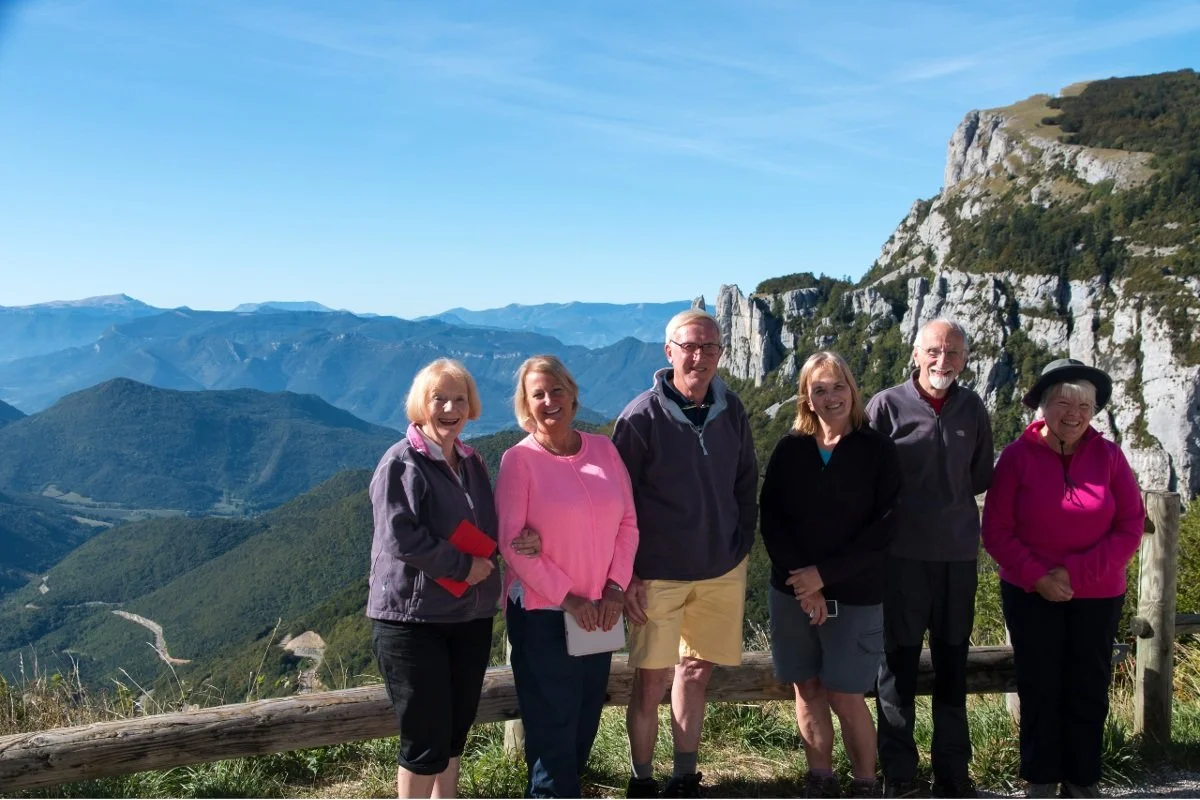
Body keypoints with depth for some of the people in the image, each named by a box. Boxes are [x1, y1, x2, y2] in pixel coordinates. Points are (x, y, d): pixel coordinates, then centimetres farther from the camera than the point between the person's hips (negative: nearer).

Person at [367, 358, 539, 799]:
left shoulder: (472, 463, 11)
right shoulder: (400, 463, -10)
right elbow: (399, 538, -20)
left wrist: (519, 540, -3)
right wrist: (464, 566, -14)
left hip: (471, 615, 7)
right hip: (411, 619, -7)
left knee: (456, 730, 15)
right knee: (426, 735, -2)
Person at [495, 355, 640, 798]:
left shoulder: (603, 447, 1)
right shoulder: (519, 459, -11)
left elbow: (628, 522, 4)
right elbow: (511, 541, -14)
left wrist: (615, 587, -6)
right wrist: (567, 597, -15)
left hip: (599, 608, 5)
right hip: (541, 611, -5)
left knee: (587, 717, 15)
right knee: (553, 720, 3)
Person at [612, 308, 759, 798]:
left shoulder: (731, 412, 1)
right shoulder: (641, 417, -12)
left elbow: (746, 486, 13)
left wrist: (742, 546, 8)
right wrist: (627, 575, -10)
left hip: (722, 572, 4)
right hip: (658, 575, -4)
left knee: (696, 673, 14)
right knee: (651, 683, 1)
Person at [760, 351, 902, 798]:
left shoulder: (878, 450, -4)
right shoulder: (790, 448, 2)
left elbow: (881, 529, -9)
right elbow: (771, 518, -1)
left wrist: (824, 575, -15)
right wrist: (804, 582, -12)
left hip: (855, 595, -3)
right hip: (793, 591, 3)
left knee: (845, 696, -1)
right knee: (808, 690, 10)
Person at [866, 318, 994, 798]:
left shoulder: (972, 409, 4)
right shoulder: (887, 406, -5)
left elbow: (981, 477, 14)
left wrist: (946, 501, 3)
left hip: (958, 553, 3)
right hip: (901, 555, -3)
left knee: (952, 668, 13)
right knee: (898, 666, 5)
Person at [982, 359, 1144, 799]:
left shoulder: (1109, 455, -3)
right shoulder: (1017, 456, -8)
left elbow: (1131, 527, -6)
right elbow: (996, 530, -6)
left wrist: (1076, 572, -15)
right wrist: (1036, 576, -16)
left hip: (1097, 596, 1)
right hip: (1031, 595, -1)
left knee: (1089, 689, 9)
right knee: (1040, 688, 9)